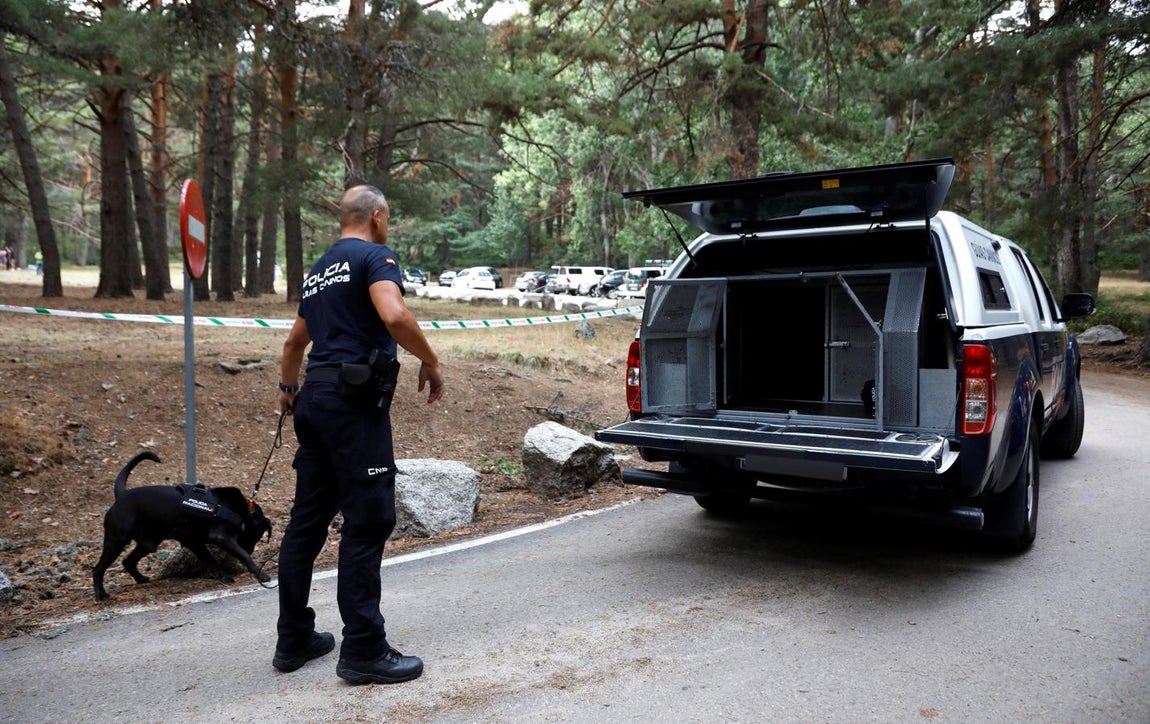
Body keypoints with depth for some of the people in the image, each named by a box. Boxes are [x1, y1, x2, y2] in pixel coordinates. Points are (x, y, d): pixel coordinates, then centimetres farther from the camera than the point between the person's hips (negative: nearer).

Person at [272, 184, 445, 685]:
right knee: (367, 522, -5)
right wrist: (431, 363, -9)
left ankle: (294, 639, 23)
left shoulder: (319, 270, 22)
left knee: (308, 521, 13)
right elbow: (394, 315, -22)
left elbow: (296, 340, 33)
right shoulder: (374, 255, -3)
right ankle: (363, 650, 0)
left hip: (315, 398, 9)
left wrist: (287, 389, 48)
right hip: (355, 403, -9)